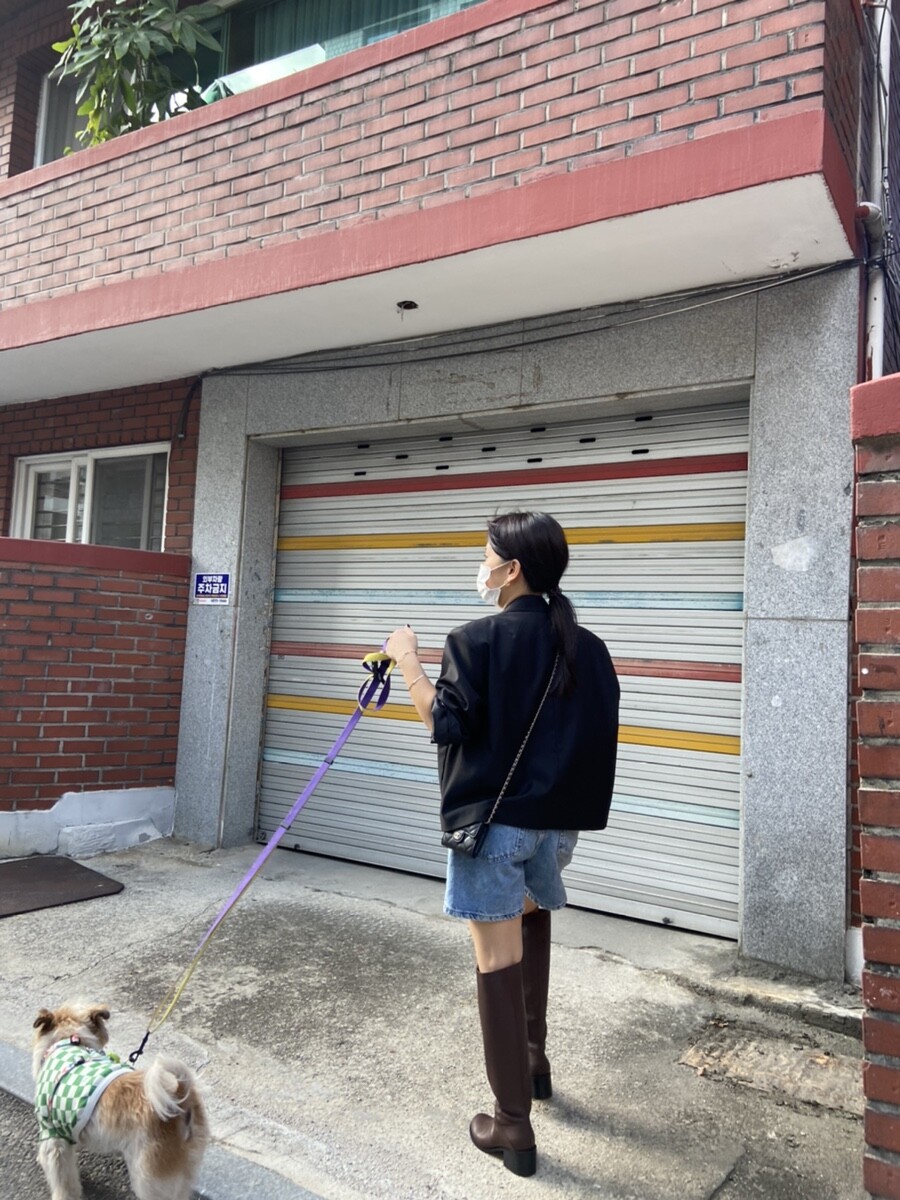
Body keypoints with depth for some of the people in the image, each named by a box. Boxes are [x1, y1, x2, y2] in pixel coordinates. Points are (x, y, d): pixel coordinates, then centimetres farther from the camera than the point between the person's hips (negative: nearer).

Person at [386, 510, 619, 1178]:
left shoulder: (479, 639, -13)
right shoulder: (587, 647, 2)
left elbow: (447, 726, -13)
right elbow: (598, 739, 6)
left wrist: (408, 661, -2)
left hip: (494, 819, -6)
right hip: (558, 822, 6)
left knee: (500, 964, 3)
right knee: (532, 925, 30)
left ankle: (514, 1128, 15)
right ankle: (534, 1063, 43)